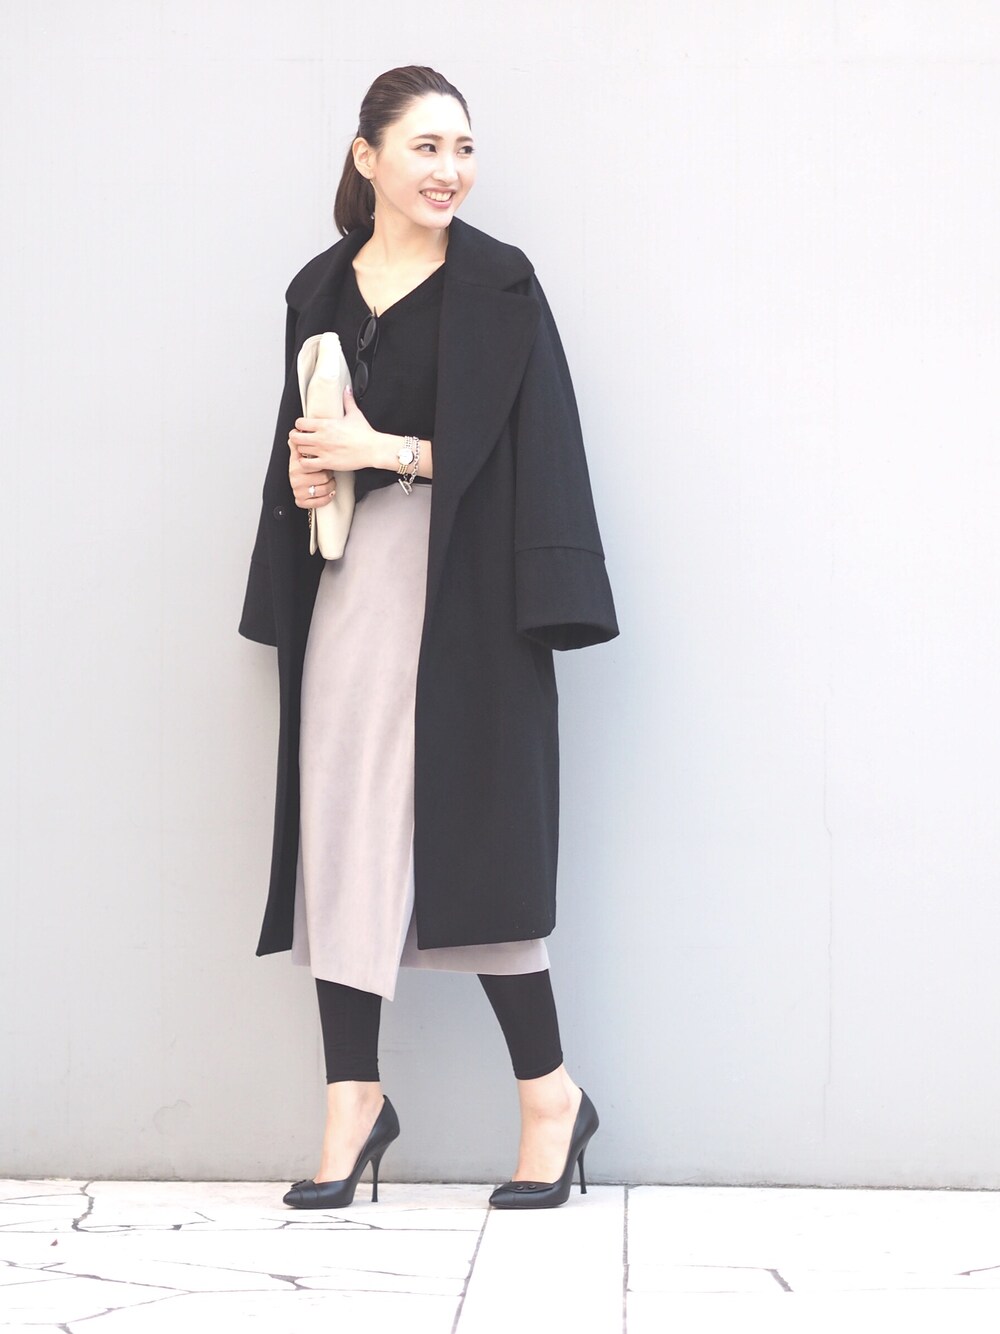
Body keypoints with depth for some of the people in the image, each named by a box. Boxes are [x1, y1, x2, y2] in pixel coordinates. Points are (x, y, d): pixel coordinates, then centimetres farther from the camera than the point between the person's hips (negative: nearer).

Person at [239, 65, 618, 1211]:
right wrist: (301, 474, -2)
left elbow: (529, 447, -7)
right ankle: (354, 1096, 8)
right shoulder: (319, 290, 13)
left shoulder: (498, 285, -1)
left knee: (468, 834, -6)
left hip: (459, 593, -5)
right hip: (348, 587, 5)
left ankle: (548, 1091, 7)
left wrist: (386, 452, -14)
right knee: (343, 830, 1)